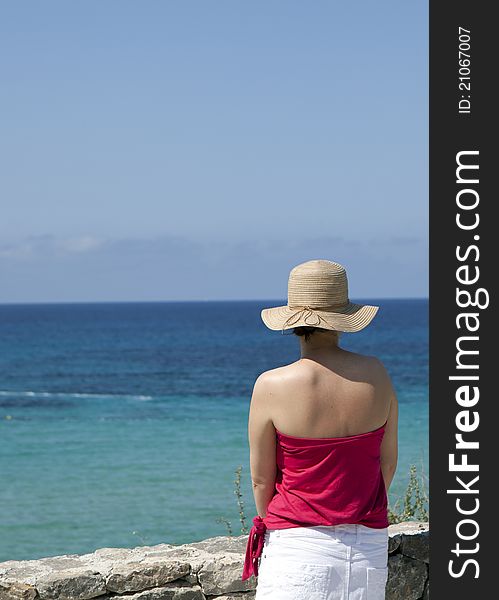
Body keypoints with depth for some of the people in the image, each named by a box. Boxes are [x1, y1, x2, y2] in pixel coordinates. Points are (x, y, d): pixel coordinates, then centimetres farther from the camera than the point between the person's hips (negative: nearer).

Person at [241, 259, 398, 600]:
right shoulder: (376, 376, -1)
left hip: (298, 546, -4)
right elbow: (388, 462, 10)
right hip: (369, 546, 4)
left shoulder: (271, 386, -11)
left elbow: (261, 479, -2)